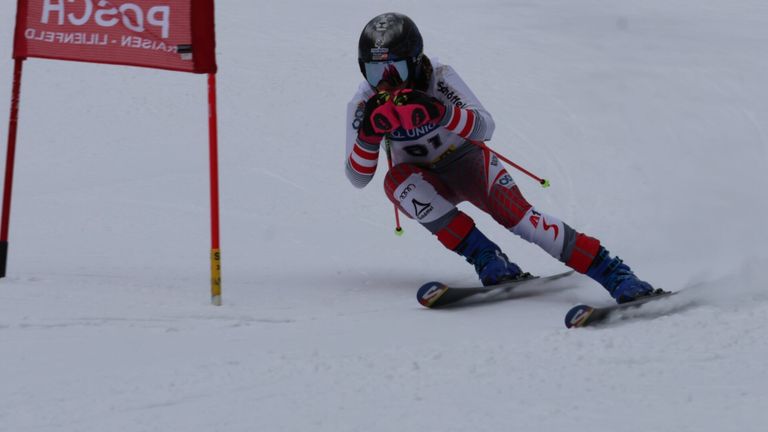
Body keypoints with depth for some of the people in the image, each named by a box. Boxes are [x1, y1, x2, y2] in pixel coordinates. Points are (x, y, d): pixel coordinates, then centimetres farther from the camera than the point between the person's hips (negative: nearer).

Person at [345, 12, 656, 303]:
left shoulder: (439, 78, -23)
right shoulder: (365, 104, -17)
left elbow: (485, 128, -34)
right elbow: (357, 177, -18)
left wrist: (439, 113, -53)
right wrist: (369, 135, -38)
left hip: (466, 161, -2)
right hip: (424, 185, 2)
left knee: (517, 214, -27)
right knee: (396, 180, -33)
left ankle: (614, 274, -29)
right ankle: (485, 258, -31)